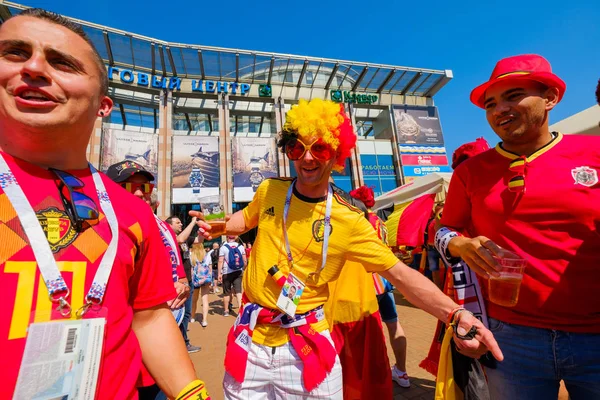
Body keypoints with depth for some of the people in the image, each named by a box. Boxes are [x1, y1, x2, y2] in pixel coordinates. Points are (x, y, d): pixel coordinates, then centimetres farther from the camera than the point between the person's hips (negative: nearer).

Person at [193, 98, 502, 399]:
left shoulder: (348, 221, -14)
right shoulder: (269, 191, -4)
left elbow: (400, 274, -13)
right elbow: (247, 218, 17)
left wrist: (456, 314, -24)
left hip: (306, 345, -3)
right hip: (251, 338, 3)